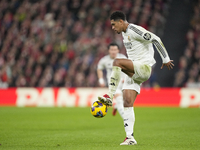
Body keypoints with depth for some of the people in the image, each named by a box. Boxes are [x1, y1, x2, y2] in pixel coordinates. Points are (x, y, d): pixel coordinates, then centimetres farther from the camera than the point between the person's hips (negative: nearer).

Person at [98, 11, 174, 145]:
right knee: (127, 103, -1)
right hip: (133, 72, 9)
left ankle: (110, 96, -31)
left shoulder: (134, 30, -12)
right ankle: (130, 138, -2)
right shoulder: (124, 33, 19)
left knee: (117, 62, -31)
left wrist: (166, 59, -14)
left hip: (144, 67, -9)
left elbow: (156, 39, -17)